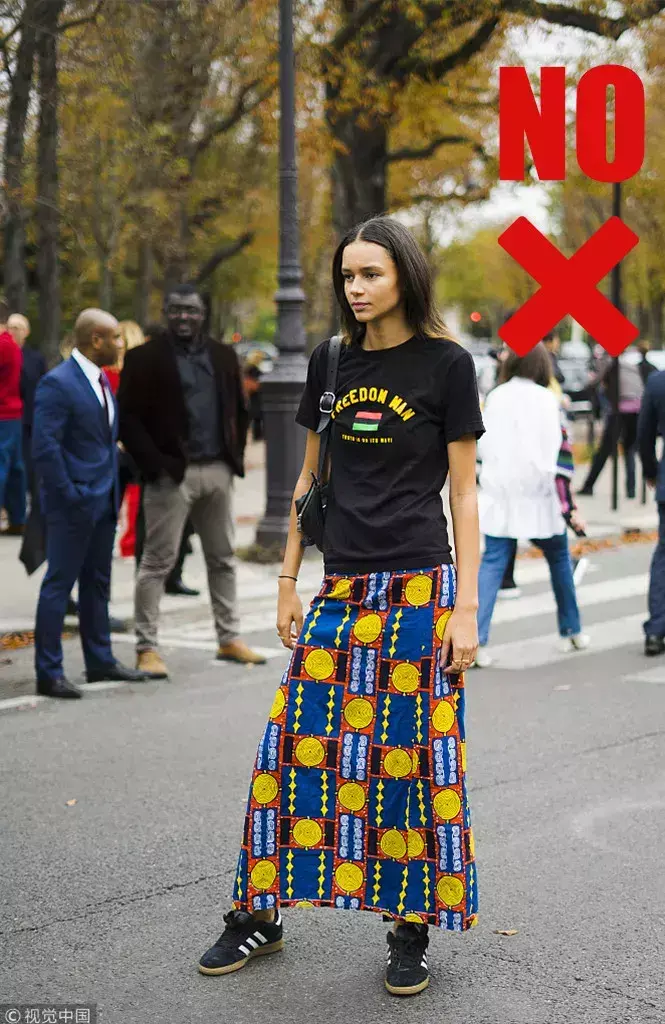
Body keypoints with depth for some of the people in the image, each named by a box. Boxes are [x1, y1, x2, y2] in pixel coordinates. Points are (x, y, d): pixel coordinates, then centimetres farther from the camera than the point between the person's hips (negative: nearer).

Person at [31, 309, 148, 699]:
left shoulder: (102, 380, 14)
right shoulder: (58, 383, -15)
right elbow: (44, 446, -19)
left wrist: (114, 490, 15)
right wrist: (69, 495, -19)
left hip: (103, 501, 9)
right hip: (74, 504, -9)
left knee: (98, 582, 16)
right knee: (59, 584, -3)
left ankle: (100, 661, 26)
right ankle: (49, 673, 3)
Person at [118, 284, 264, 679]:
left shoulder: (223, 356, 10)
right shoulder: (145, 358, -5)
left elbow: (240, 410, 16)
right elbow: (128, 418, -8)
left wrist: (236, 455, 6)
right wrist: (155, 464, -15)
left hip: (218, 471, 5)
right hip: (172, 475, -5)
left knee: (223, 558, 13)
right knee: (158, 562, -2)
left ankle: (229, 639, 24)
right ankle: (147, 648, 3)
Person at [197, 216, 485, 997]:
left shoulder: (446, 364, -3)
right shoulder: (331, 362, 9)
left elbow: (463, 491, -3)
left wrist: (465, 608, -8)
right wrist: (288, 582, 11)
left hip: (418, 587, -4)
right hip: (341, 585, 4)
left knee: (415, 756, 1)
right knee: (298, 744, 4)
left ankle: (411, 927, 15)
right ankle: (261, 913, 17)